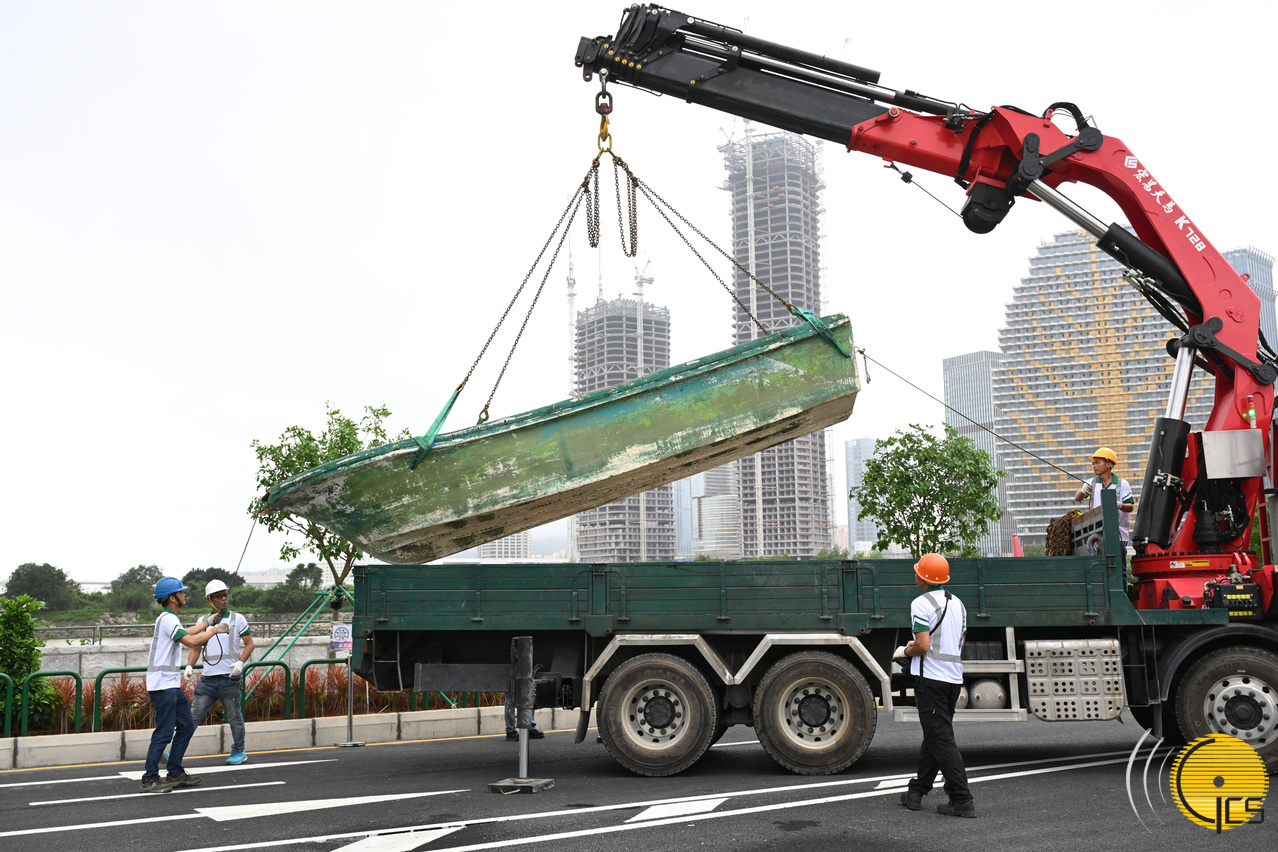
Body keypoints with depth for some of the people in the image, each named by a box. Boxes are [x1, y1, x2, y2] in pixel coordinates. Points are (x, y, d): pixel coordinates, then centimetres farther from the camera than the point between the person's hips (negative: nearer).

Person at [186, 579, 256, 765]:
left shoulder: (237, 619, 3)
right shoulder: (203, 621, 12)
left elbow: (249, 644, 2)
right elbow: (195, 647, 15)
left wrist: (241, 662, -14)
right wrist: (190, 666, -2)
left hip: (230, 678, -3)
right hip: (207, 678, 3)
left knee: (234, 717, 6)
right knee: (193, 715, 0)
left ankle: (239, 752, 19)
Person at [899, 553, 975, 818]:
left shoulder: (921, 604, -12)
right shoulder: (958, 604, 14)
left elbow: (923, 645, -21)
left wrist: (908, 650, 0)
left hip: (930, 677, -8)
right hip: (954, 677, 8)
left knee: (941, 739, -6)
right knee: (934, 735, 16)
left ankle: (962, 800, -9)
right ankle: (916, 792, 24)